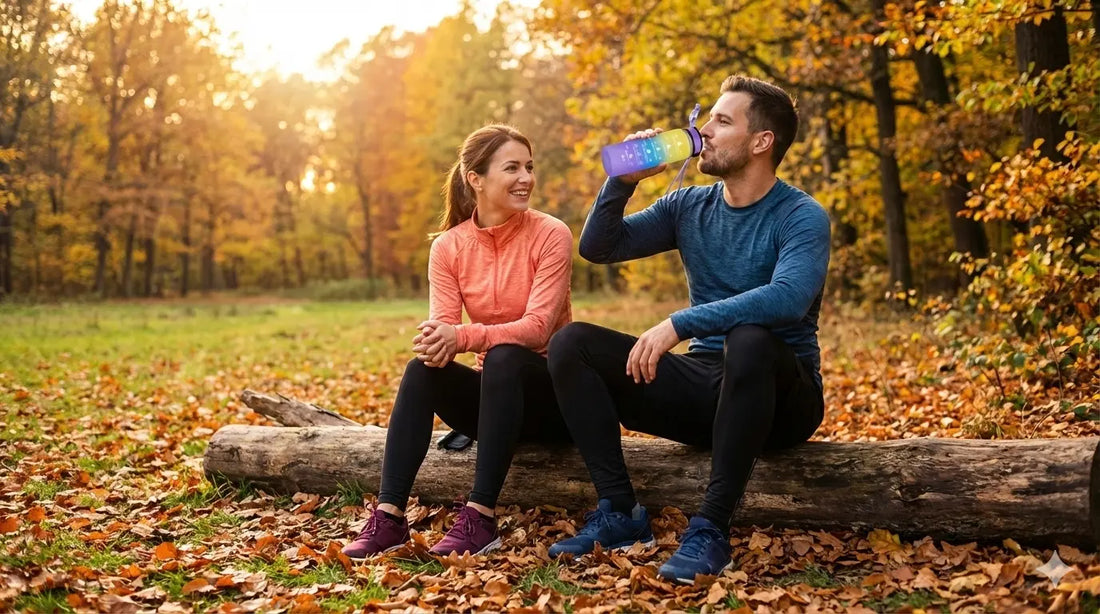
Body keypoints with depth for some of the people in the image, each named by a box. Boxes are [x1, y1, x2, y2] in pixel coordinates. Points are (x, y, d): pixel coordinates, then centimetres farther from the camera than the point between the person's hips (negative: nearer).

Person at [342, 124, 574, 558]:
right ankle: (389, 517, -27)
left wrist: (462, 337, -37)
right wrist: (436, 343, -36)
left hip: (550, 393, -3)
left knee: (503, 357, -34)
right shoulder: (448, 247, -1)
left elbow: (537, 327, -22)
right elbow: (443, 327, -11)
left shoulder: (550, 235, -12)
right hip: (493, 395, 4)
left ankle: (479, 518, -35)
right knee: (423, 369, -23)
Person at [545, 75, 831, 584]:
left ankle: (711, 529, -31)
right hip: (701, 383, 6)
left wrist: (680, 324, -36)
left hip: (780, 395, -5)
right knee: (571, 343, -9)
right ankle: (619, 513, -13)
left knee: (749, 341, -40)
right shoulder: (688, 207, 8)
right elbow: (597, 247, 8)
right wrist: (624, 180, -7)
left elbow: (787, 297, -31)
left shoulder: (801, 217, -11)